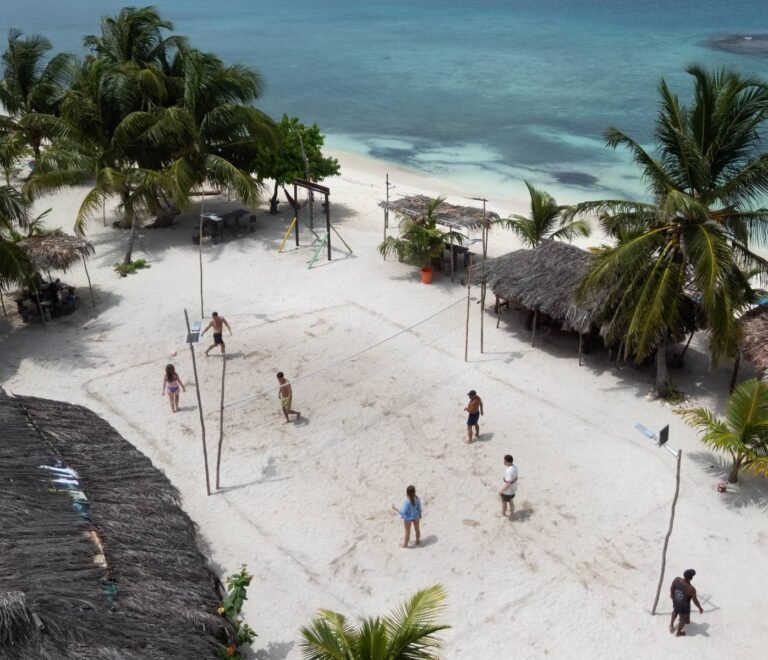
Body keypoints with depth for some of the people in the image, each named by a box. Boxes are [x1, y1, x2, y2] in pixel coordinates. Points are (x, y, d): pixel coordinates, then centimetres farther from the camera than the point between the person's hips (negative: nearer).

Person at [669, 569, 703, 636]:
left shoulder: (676, 580, -24)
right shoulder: (691, 589, -36)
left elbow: (671, 588, -5)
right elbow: (695, 601, -20)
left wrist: (671, 594, 18)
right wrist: (700, 608, -1)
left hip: (675, 601, 4)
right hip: (684, 606, -4)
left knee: (675, 611, 38)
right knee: (683, 619, 27)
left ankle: (671, 625, 54)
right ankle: (678, 633, 51)